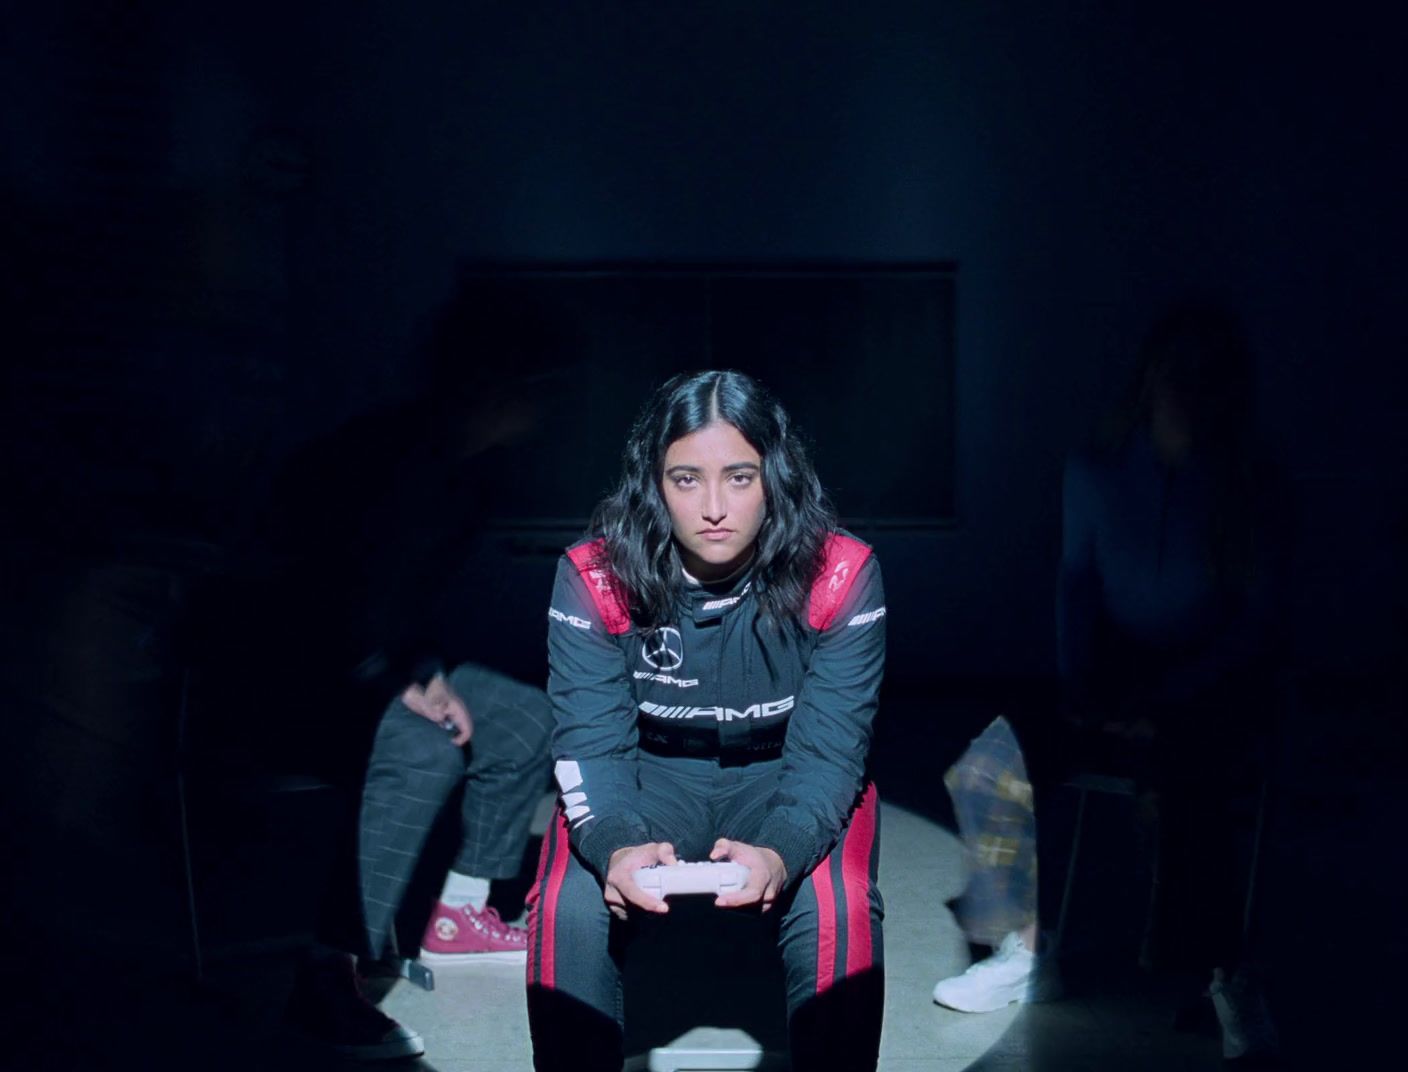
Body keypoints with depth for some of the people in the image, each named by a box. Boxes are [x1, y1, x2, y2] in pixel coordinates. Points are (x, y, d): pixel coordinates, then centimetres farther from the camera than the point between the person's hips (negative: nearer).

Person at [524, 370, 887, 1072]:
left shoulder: (839, 575, -18)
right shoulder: (594, 577, -16)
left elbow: (827, 753, -19)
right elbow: (591, 745, -16)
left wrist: (781, 852, -40)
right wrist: (616, 847, -38)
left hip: (785, 780, 0)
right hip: (651, 774, 1)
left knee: (836, 910, -29)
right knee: (568, 911, -25)